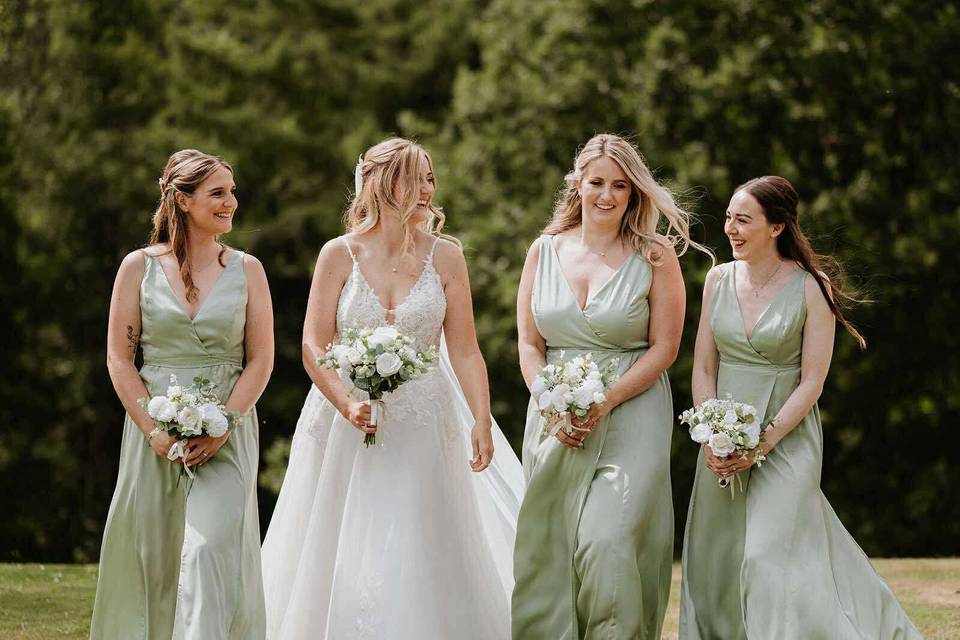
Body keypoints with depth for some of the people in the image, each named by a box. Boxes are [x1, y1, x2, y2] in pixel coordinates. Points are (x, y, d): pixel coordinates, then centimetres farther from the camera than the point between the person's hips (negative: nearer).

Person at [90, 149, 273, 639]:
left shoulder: (246, 269, 5)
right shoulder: (139, 266, 3)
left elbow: (261, 360, 3)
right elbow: (118, 358, 1)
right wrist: (154, 430, -9)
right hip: (153, 428, 1)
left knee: (213, 548, -14)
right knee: (149, 553, 5)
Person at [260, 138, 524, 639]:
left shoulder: (445, 256, 2)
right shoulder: (340, 254, -1)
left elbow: (464, 350, 0)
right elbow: (314, 346, -4)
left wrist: (482, 420, -12)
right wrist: (347, 404, -19)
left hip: (424, 426, 1)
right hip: (348, 424, 0)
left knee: (422, 560, -1)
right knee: (345, 562, 2)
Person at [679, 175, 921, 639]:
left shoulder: (812, 288, -9)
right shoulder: (719, 279, 4)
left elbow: (812, 382, -11)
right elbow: (703, 367, 5)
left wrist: (762, 443, -18)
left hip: (786, 437, -5)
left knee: (772, 559, -13)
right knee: (717, 563, 9)